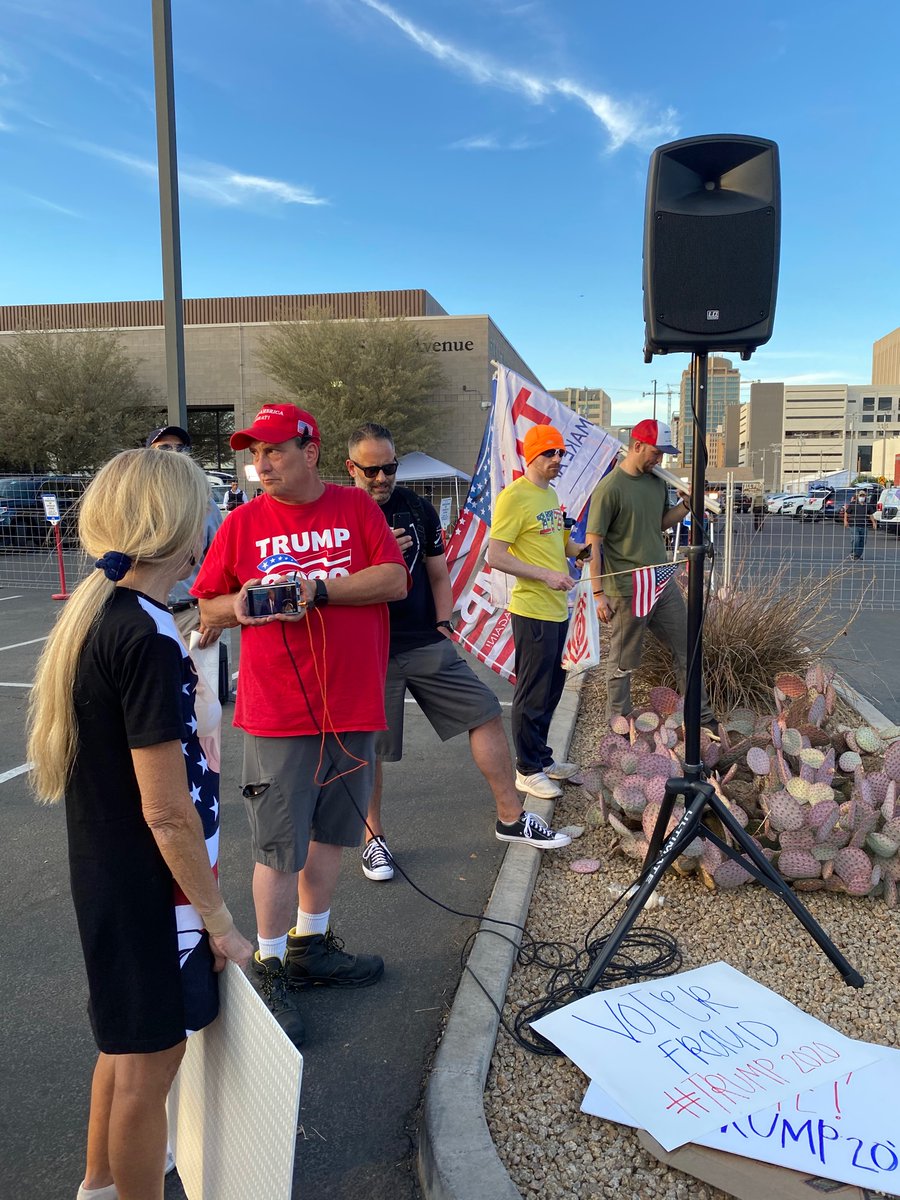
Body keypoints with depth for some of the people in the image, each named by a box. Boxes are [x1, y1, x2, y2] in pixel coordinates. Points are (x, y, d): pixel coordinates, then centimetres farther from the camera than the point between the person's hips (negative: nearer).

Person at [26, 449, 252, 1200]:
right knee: (149, 1060, 12)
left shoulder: (95, 613, 1)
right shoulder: (147, 637, -26)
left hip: (108, 873, 9)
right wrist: (220, 922, -15)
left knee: (128, 1041, 28)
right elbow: (167, 812, -24)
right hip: (146, 887, -9)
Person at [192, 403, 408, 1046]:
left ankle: (311, 945, 36)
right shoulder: (242, 522, 2)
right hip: (278, 712, -2)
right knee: (279, 847, 3)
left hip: (352, 706, 2)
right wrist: (239, 605, -15)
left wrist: (318, 589, -18)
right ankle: (272, 968, 21)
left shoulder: (356, 507, 2)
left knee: (329, 832, 16)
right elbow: (208, 607, 7)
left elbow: (395, 579, -8)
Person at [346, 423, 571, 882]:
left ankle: (511, 817, 12)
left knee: (486, 712, -1)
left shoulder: (417, 508, 9)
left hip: (426, 644, 4)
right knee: (369, 749, 4)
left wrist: (443, 625, 5)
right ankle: (373, 838, 24)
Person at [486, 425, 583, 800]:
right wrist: (546, 575, -23)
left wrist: (583, 550, 5)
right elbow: (495, 557, -19)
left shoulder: (551, 495, 14)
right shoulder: (513, 497, -14)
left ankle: (542, 758, 33)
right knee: (532, 694, 1)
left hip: (557, 609, 9)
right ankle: (528, 770, 15)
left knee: (551, 690, 19)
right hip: (533, 611, -9)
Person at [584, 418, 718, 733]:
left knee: (687, 652, 14)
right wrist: (598, 593, -18)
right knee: (623, 665, 6)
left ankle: (703, 719, 28)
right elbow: (593, 543, -14)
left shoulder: (657, 481, 8)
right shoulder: (610, 488, -14)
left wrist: (686, 504, 4)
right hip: (627, 592, -7)